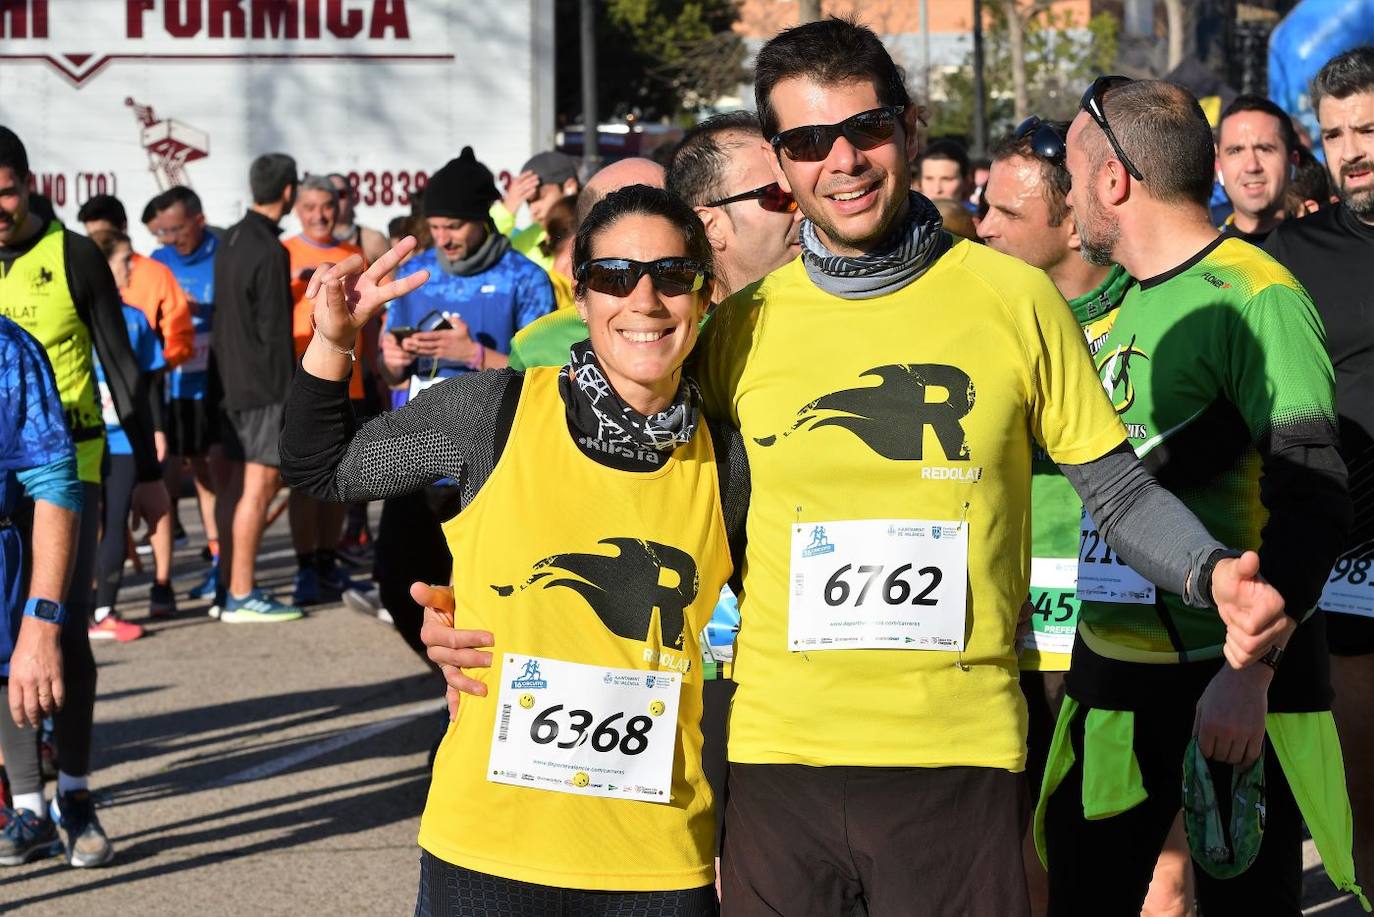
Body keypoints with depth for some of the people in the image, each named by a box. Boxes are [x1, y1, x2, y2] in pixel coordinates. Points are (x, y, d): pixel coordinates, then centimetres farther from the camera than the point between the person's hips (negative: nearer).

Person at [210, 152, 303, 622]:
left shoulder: (230, 241, 11)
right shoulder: (270, 251, -16)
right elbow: (274, 330, -16)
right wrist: (288, 391, -12)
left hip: (229, 378, 9)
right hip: (262, 385, -9)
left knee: (232, 482, 12)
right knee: (259, 484, -7)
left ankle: (229, 588, 17)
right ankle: (242, 596, -7)